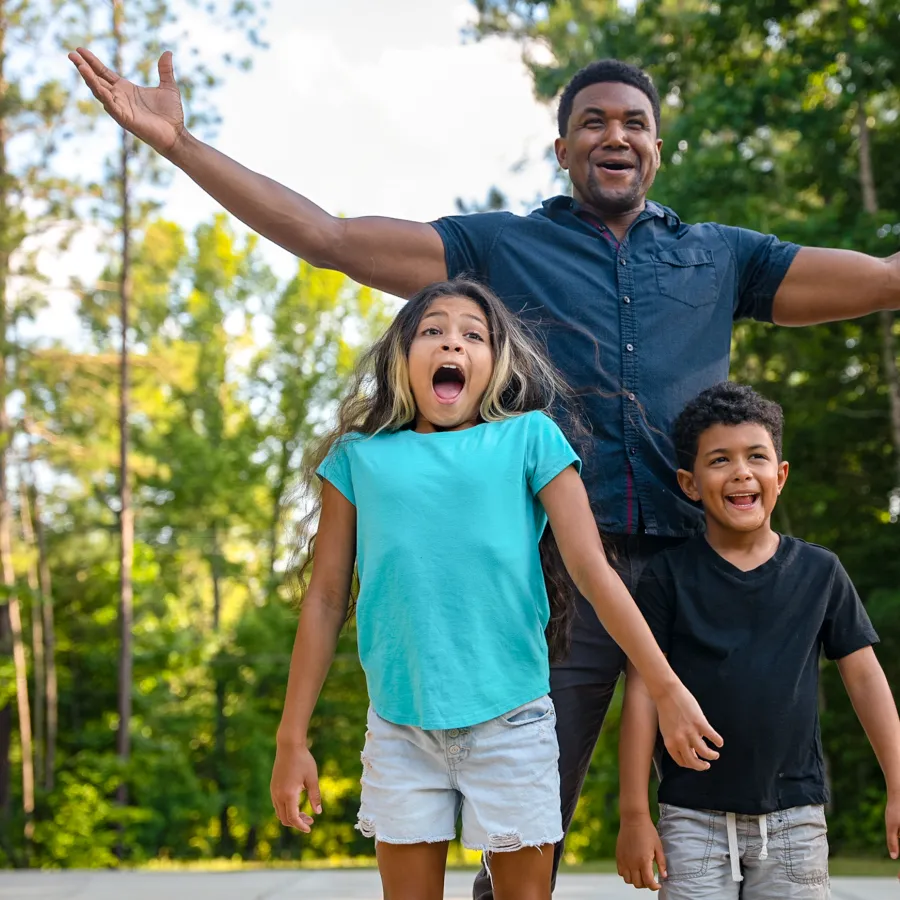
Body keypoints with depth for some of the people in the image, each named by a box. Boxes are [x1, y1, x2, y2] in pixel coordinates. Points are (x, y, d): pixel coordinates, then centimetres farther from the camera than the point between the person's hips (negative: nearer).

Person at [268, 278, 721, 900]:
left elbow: (592, 569, -3)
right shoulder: (360, 455, 4)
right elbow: (326, 599, 6)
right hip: (399, 726, 1)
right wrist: (293, 739, 5)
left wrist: (668, 690, -8)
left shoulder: (529, 439, 0)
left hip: (509, 721, -1)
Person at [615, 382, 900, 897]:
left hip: (794, 815, 2)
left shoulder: (820, 572, 3)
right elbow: (643, 690, -2)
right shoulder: (670, 576, -2)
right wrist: (634, 814, -4)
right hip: (693, 816, -1)